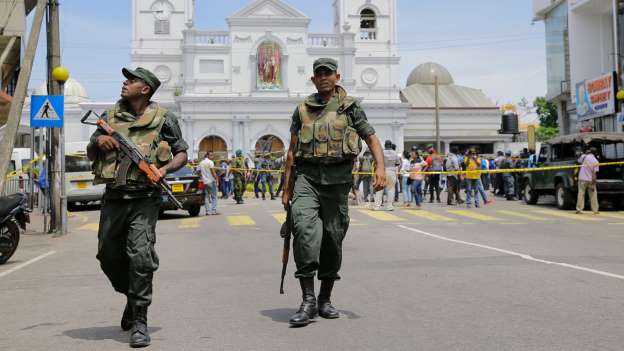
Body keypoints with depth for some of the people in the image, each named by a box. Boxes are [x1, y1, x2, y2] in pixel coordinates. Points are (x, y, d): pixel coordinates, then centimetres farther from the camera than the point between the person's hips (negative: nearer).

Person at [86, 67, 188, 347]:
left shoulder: (162, 118, 2)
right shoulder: (110, 116, 12)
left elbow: (182, 153, 7)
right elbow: (90, 153, 20)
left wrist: (165, 169, -13)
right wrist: (98, 141, -3)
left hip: (144, 198, -5)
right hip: (113, 198, 5)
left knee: (140, 256, -16)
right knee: (108, 257, 11)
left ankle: (139, 321, -4)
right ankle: (132, 297, 39)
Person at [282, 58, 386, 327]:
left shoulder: (350, 107, 9)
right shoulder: (302, 110, 15)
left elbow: (372, 139, 5)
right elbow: (292, 151, 16)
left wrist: (380, 168, -14)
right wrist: (286, 189, 12)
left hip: (337, 178, 0)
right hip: (306, 176, 0)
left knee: (333, 238, 4)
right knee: (304, 227, -22)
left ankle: (325, 300, 20)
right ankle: (308, 300, -20)